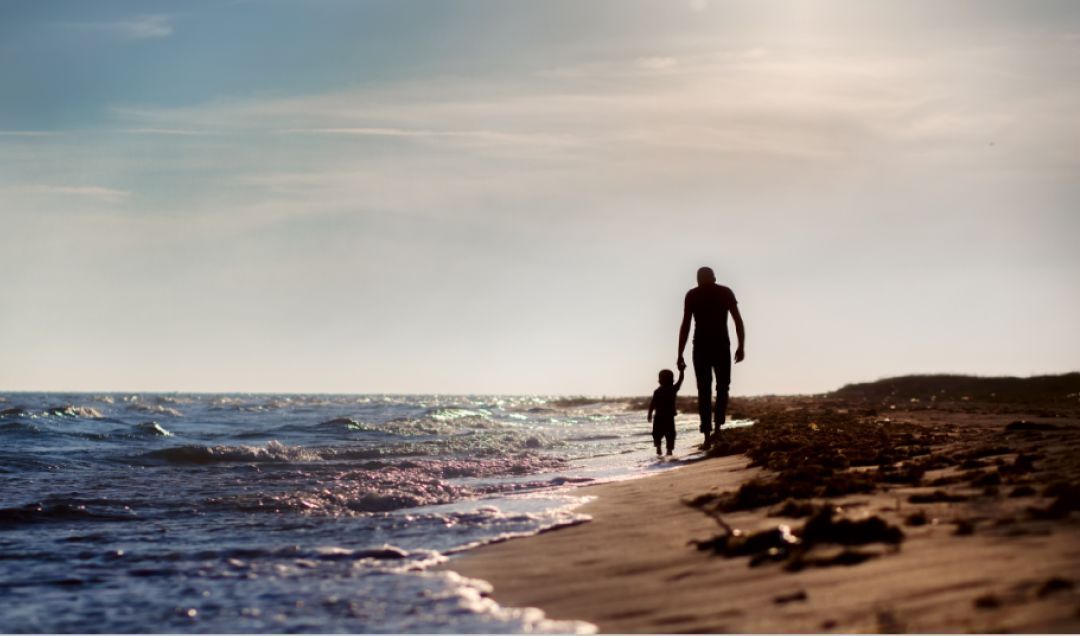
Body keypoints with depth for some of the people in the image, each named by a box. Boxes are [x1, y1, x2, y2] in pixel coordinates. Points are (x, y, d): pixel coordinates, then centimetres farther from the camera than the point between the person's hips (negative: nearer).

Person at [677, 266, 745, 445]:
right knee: (722, 388, 10)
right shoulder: (725, 292, 5)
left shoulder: (692, 295, 3)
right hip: (721, 346, 0)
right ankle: (717, 427, -5)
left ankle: (707, 433, 0)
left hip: (701, 347, 0)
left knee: (704, 391, 5)